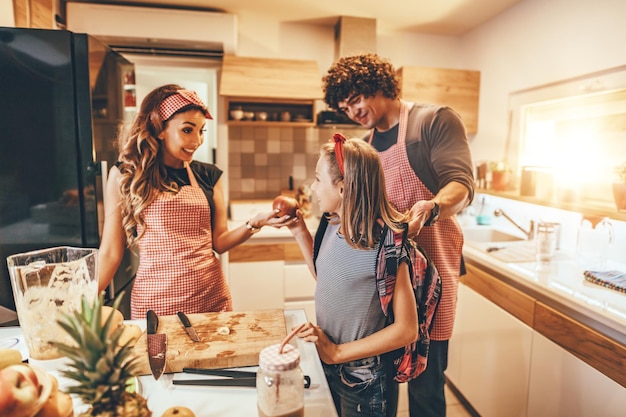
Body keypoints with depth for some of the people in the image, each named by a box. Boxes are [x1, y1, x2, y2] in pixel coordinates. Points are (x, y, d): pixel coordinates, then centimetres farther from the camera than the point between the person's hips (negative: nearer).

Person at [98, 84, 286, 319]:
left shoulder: (209, 176, 3)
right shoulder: (125, 175, -3)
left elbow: (219, 242, 5)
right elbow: (110, 252, 0)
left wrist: (255, 223, -10)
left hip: (211, 296, 3)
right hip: (153, 300, -2)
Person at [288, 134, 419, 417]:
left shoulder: (384, 245, -27)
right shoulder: (333, 226, -5)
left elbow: (406, 330, -23)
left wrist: (337, 352, -21)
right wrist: (300, 232, 0)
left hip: (364, 383, -6)